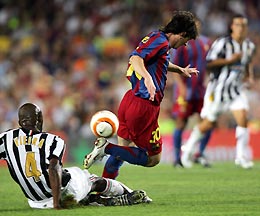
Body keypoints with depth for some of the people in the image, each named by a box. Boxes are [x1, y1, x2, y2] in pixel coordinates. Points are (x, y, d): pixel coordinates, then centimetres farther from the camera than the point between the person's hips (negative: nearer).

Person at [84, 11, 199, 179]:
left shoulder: (156, 37, 18)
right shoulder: (161, 41, -11)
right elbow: (136, 58, -27)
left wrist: (180, 70, 56)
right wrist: (148, 77, -44)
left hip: (131, 99, 10)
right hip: (144, 106, -10)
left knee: (122, 151, 19)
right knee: (153, 159, -2)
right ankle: (108, 148, -14)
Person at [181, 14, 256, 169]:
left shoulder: (250, 46, 5)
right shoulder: (223, 43, -16)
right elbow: (208, 63, -17)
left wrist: (250, 73, 7)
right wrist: (229, 60, -24)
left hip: (236, 89, 5)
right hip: (218, 89, -5)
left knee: (243, 120, -13)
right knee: (208, 124, 4)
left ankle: (242, 157, -3)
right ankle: (187, 151, 24)